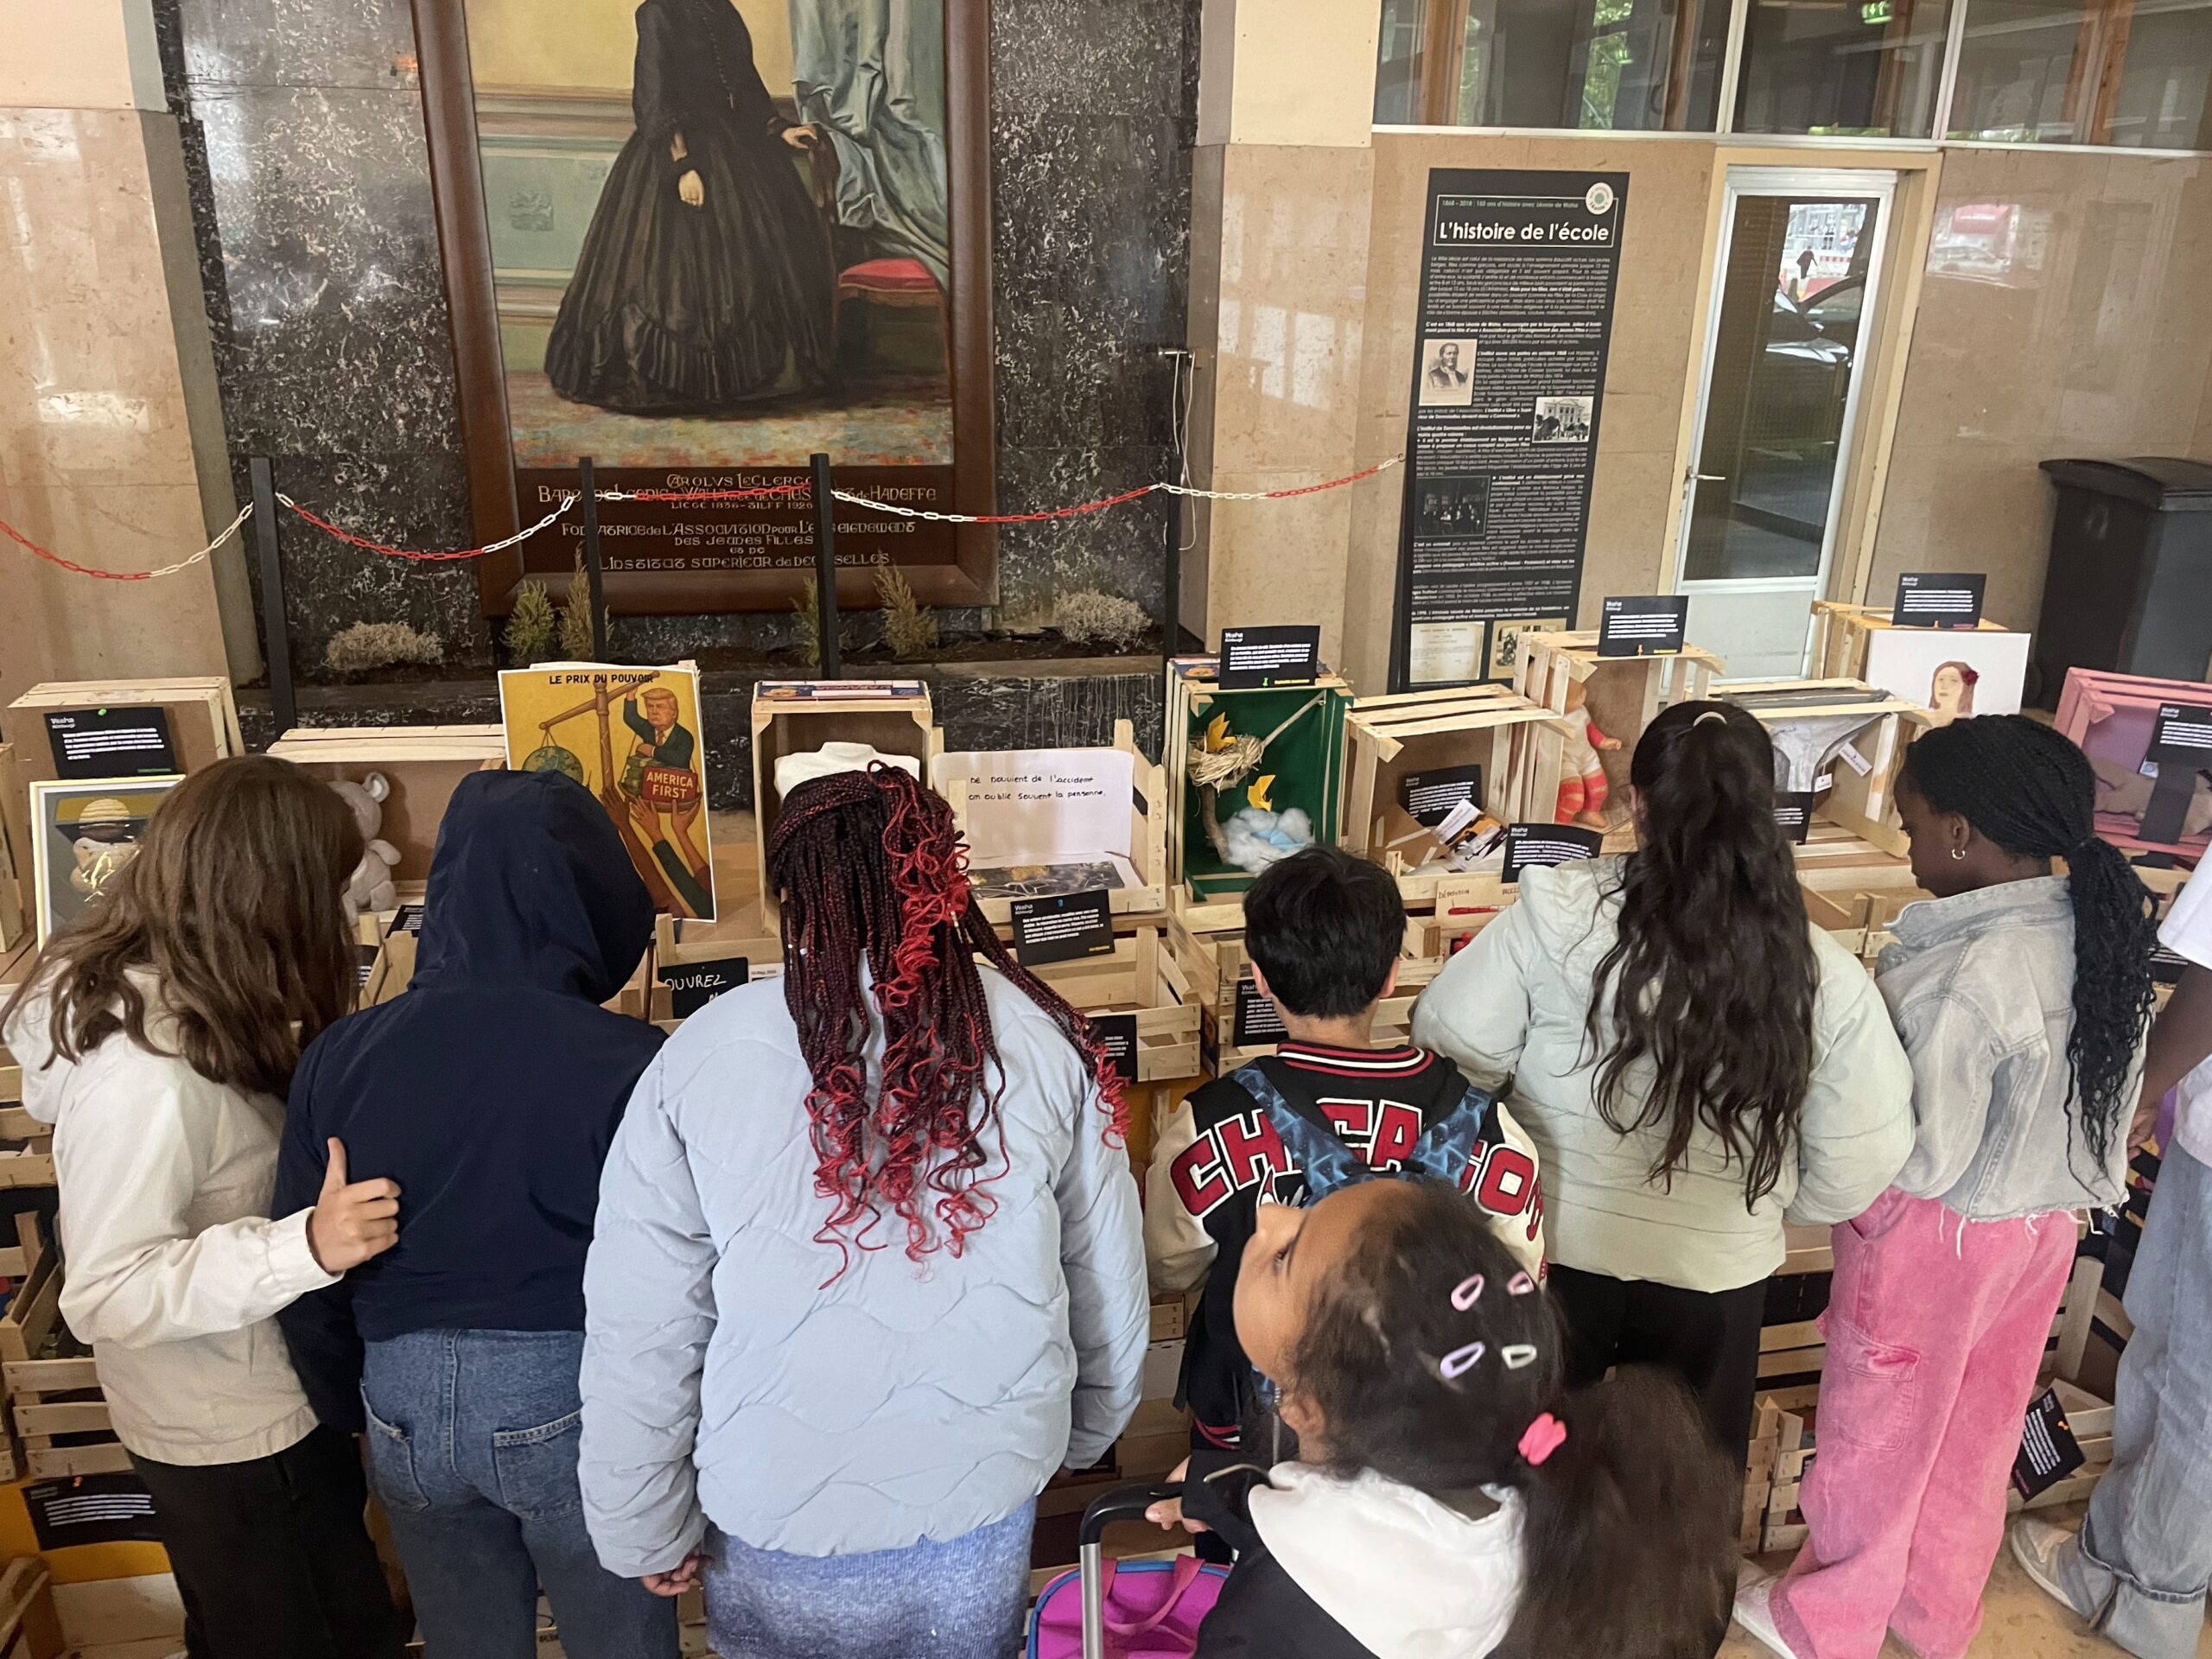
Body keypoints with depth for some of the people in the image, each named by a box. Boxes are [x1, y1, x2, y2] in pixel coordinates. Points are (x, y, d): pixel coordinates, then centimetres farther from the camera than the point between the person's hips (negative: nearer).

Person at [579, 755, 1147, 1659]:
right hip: (986, 1487, 1)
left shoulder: (702, 1055, -16)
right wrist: (1086, 1429, 16)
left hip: (776, 1506, -1)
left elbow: (638, 1322, -10)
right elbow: (1109, 1273, -3)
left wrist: (647, 1530, 5)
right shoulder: (1038, 1035, -13)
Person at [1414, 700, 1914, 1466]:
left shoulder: (1556, 914, -19)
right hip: (1716, 1273, 1)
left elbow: (1453, 1047, -15)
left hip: (1554, 1250, -1)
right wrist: (1757, 1193, 12)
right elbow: (1856, 1169, -8)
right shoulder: (1823, 974, -13)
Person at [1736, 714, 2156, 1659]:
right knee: (1976, 1432, 25)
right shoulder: (2106, 936, -7)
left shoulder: (1963, 979, -31)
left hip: (1937, 1238, -7)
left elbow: (1921, 1159, -26)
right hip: (2042, 1227, 7)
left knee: (1879, 1434, 14)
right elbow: (2070, 1099, 3)